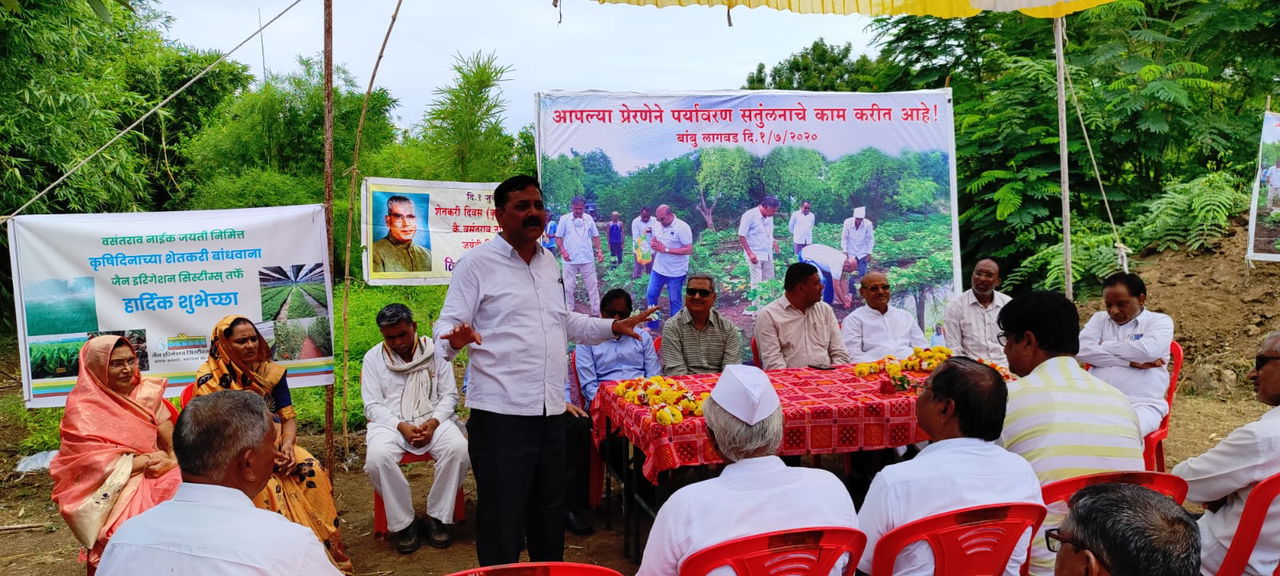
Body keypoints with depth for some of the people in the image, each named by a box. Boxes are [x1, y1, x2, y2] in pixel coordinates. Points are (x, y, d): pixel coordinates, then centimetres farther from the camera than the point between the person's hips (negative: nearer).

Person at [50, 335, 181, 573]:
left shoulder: (147, 395, 4)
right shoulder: (83, 410, -8)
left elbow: (173, 444, 4)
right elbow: (97, 467, -13)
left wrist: (171, 462, -16)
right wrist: (149, 459, -10)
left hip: (154, 479, 4)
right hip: (114, 493, -4)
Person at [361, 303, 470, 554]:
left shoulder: (435, 350, 8)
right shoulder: (373, 357, 7)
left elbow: (449, 395, 8)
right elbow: (372, 405, 3)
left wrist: (433, 423, -11)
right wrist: (401, 427, -14)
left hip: (433, 419, 1)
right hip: (390, 422, -1)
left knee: (459, 449, -30)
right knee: (377, 457, -34)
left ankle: (437, 518, -13)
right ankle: (402, 523, -15)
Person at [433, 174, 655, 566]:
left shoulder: (548, 262, 15)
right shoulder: (477, 263, -6)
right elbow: (446, 326, -10)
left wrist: (613, 327, 16)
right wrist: (456, 339, -32)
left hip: (551, 410, 7)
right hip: (501, 412, -7)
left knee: (550, 511, 18)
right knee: (502, 518, 0)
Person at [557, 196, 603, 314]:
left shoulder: (589, 218, 3)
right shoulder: (564, 219, -4)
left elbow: (595, 236, 10)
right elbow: (558, 237, 0)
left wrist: (599, 251, -2)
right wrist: (563, 251, -15)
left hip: (587, 259, 2)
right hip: (570, 260, -2)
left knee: (593, 285, 4)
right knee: (569, 287, 5)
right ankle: (569, 311, 17)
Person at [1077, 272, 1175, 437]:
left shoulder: (1160, 321, 10)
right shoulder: (1099, 319, 19)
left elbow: (1148, 350, -12)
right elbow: (1081, 350, 0)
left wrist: (1102, 347, 1)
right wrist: (1130, 362, -6)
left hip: (1141, 405, -3)